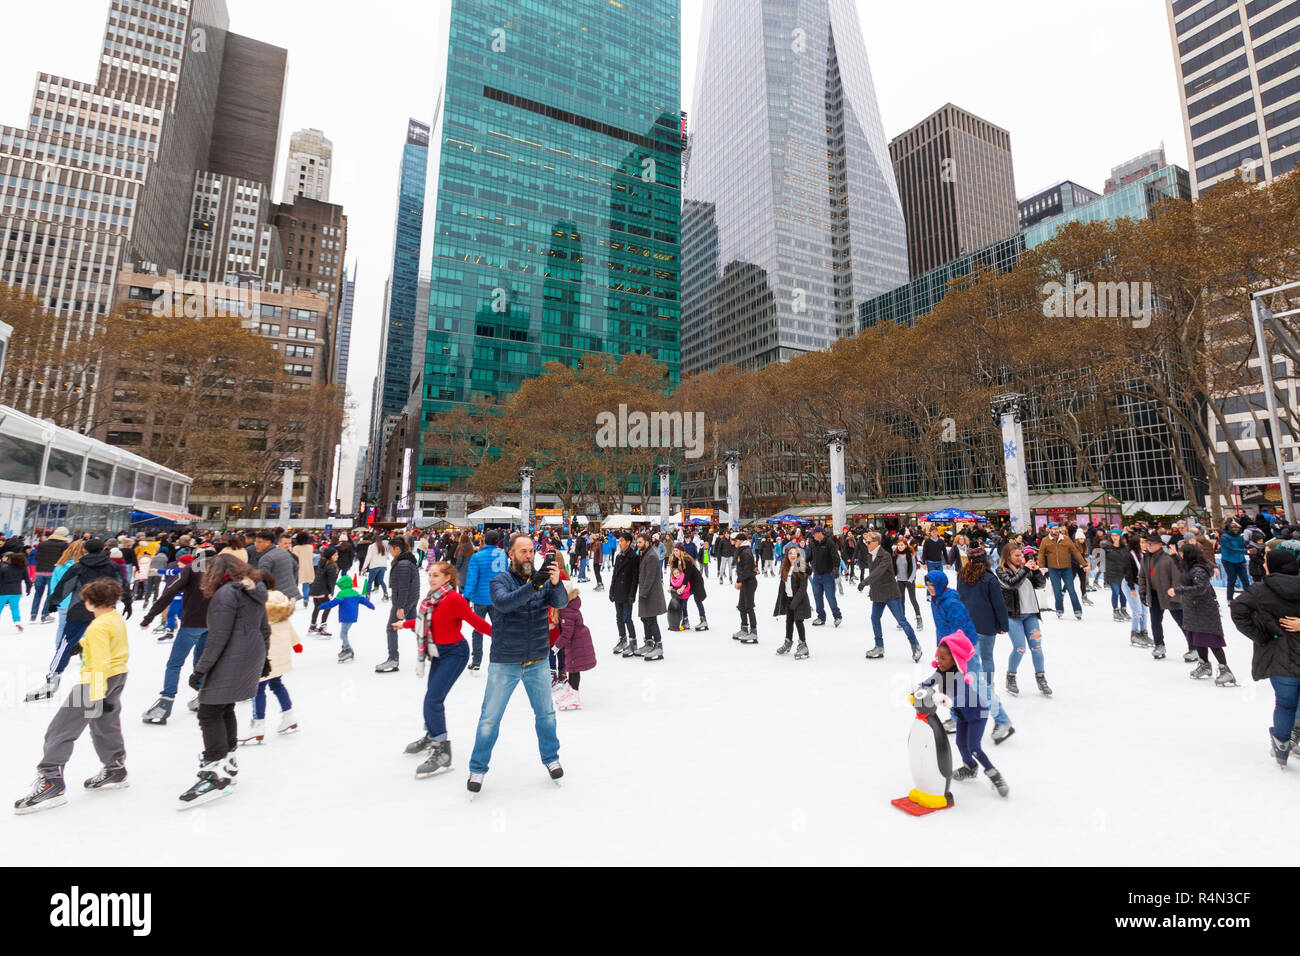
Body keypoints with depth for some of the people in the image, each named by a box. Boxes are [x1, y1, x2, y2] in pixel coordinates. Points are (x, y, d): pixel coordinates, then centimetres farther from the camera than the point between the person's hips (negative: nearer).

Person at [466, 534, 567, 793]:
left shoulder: (543, 579, -2)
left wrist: (555, 583, -38)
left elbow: (561, 602, -17)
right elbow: (504, 603, -29)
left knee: (545, 713, 16)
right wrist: (533, 586, -42)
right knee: (490, 718, 8)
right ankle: (477, 769, 27)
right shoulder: (500, 581, -9)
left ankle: (551, 758, 37)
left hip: (538, 661, 3)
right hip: (505, 662, -2)